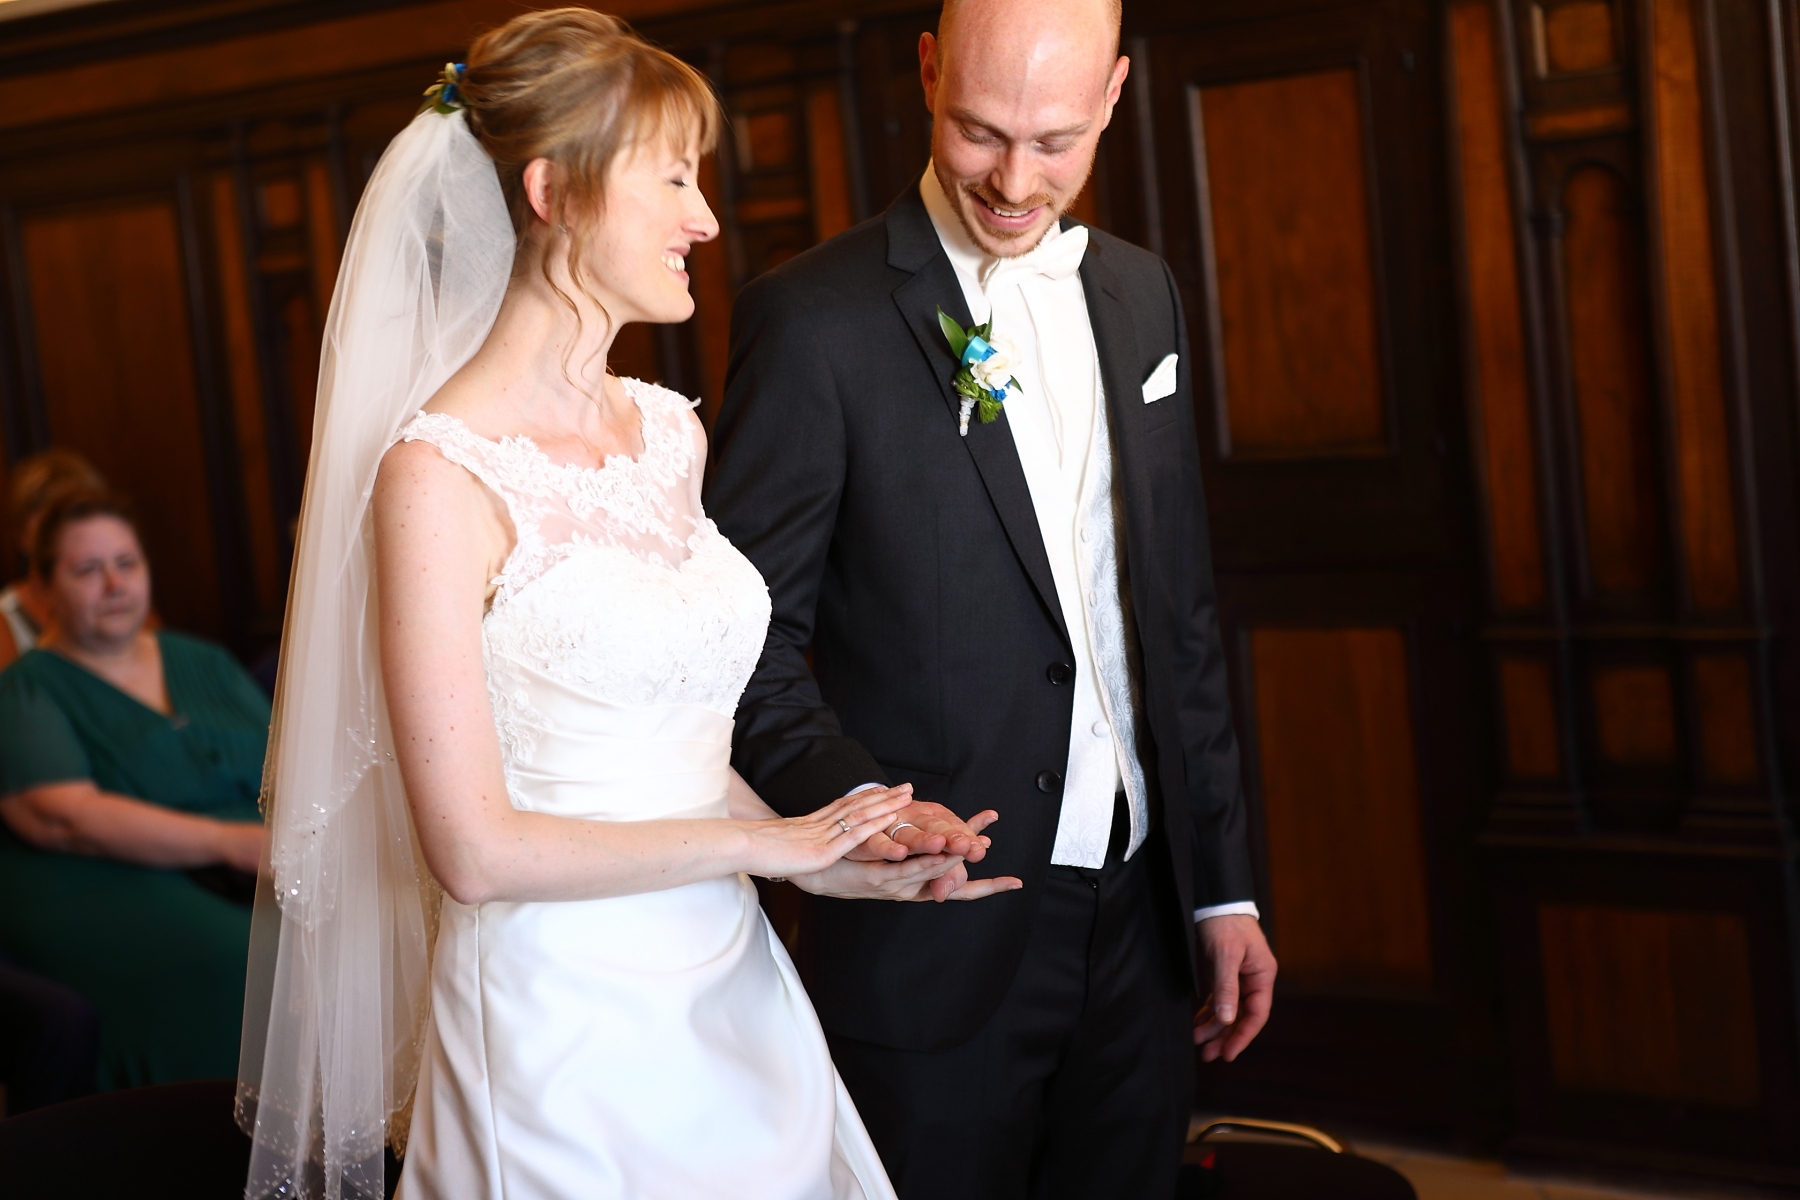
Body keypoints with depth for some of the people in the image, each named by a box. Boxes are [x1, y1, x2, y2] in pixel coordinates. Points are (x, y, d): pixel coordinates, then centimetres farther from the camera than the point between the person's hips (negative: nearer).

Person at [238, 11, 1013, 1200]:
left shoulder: (673, 432, 6)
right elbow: (475, 849, -18)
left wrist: (830, 855, -4)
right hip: (565, 1016, -7)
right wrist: (763, 841, -10)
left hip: (733, 988, 7)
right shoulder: (442, 474, -16)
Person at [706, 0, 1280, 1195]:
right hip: (943, 933, -5)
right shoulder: (813, 319, -11)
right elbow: (750, 636, -9)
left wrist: (1222, 883, 11)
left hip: (1142, 916, 5)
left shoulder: (1141, 292, 8)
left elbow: (1181, 618, 12)